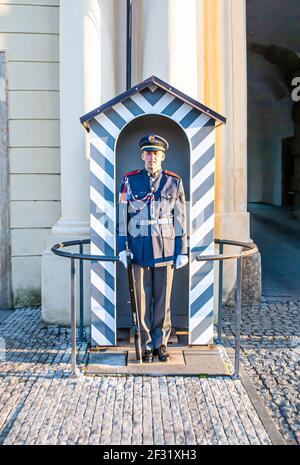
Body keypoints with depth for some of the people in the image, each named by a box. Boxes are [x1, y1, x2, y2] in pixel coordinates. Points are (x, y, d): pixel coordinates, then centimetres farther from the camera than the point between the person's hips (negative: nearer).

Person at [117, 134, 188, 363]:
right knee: (143, 300, 5)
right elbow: (122, 216, 4)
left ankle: (161, 343, 22)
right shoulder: (130, 181, 3)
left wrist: (183, 251, 1)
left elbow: (181, 219, 5)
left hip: (166, 249, 0)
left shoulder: (174, 182, 4)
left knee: (163, 299, 7)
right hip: (139, 250, 0)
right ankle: (147, 346, 19)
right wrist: (122, 247, -1)